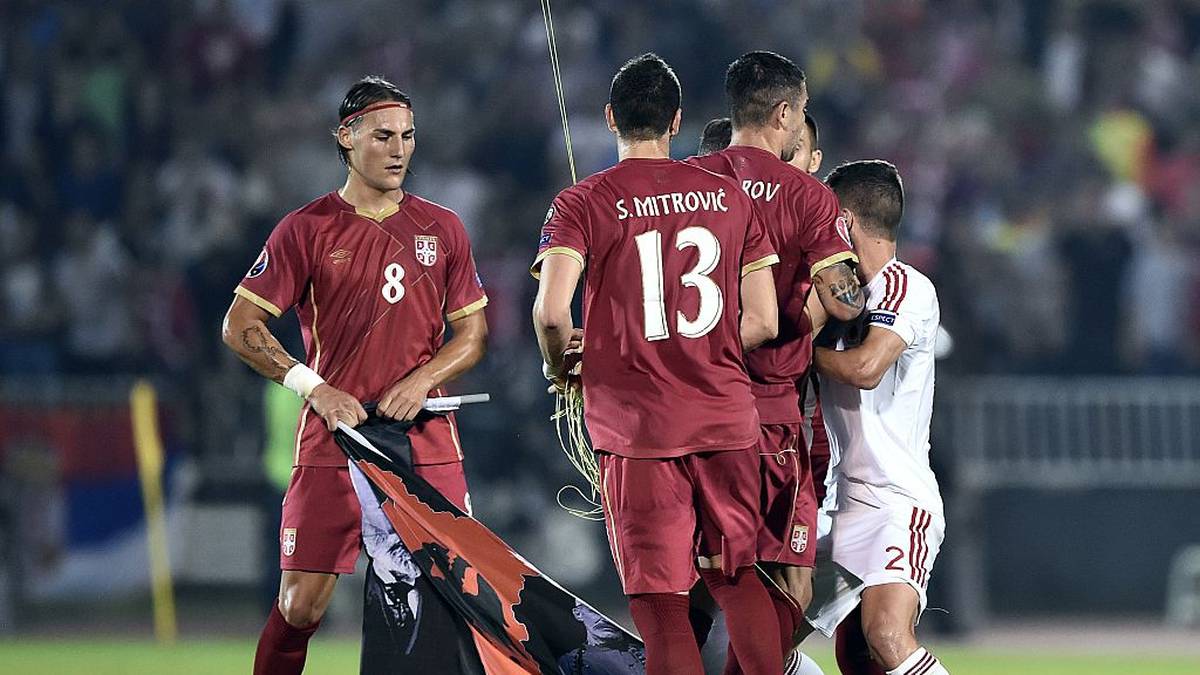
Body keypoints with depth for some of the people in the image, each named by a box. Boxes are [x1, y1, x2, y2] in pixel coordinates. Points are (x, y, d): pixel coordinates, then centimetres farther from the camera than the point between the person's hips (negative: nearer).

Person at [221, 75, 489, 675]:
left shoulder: (442, 228, 11)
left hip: (429, 446, 2)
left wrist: (421, 380, -7)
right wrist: (313, 387, -11)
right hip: (333, 444, -2)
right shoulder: (306, 230, 2)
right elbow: (239, 326, 0)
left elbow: (472, 332, 12)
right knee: (301, 606, -6)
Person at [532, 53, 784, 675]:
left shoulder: (581, 204, -4)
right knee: (735, 576, 19)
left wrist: (560, 366, 3)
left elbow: (551, 312, -17)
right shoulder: (728, 197, 7)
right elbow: (762, 324, 5)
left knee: (661, 604, 0)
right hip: (727, 415, 3)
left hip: (635, 428, -3)